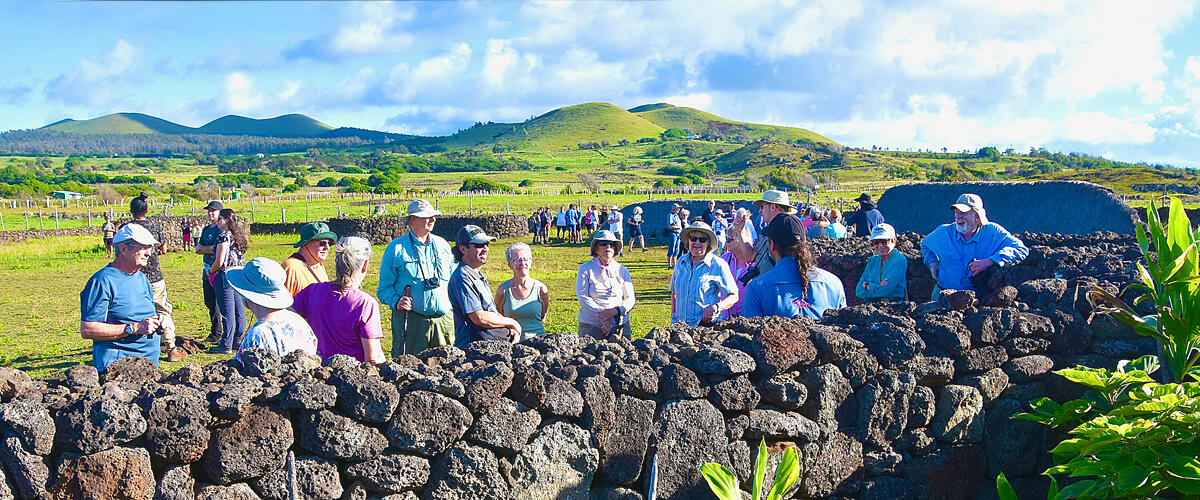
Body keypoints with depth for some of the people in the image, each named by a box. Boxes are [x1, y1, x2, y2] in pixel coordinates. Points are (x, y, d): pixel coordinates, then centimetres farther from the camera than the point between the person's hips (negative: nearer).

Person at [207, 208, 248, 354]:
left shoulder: (224, 237, -13)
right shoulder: (238, 237, 11)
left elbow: (219, 262, -16)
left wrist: (210, 272, 2)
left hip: (225, 276, -8)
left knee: (227, 312, -4)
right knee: (239, 311, 12)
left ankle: (226, 345, 1)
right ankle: (238, 341, 20)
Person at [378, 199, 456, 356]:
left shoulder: (442, 245, 15)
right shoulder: (396, 248, 3)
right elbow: (384, 288, 3)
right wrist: (396, 302, -15)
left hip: (444, 320, 4)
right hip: (410, 321, -4)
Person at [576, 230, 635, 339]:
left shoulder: (622, 271, 10)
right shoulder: (585, 269, 3)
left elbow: (630, 300, 5)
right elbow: (583, 297, -6)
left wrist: (614, 311, -15)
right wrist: (602, 316, -16)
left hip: (620, 325, 2)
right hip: (592, 326, -2)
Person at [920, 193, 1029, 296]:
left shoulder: (993, 232, -3)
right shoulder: (943, 232, 5)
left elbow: (1021, 249, -13)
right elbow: (925, 245, 27)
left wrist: (989, 261, -23)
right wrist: (932, 262, 7)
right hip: (945, 294, 1)